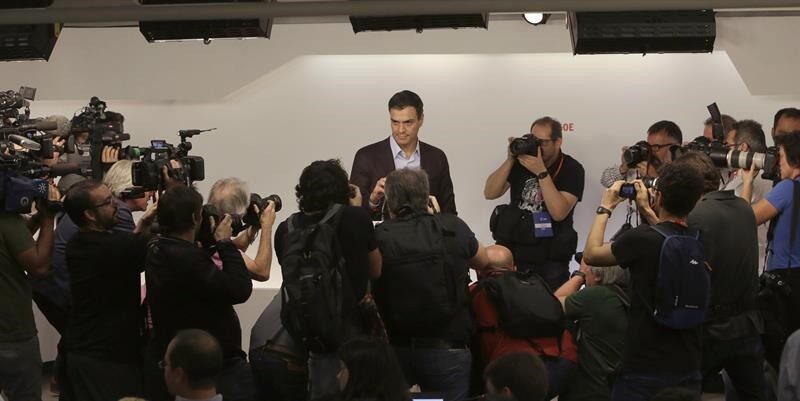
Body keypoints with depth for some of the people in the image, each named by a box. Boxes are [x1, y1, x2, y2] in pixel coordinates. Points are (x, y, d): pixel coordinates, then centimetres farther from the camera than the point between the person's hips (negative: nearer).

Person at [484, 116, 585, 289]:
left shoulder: (572, 169, -8)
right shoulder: (521, 161, 2)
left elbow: (559, 213, -21)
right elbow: (490, 193, -3)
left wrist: (541, 172, -23)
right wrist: (510, 160, -12)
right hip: (512, 253, 3)